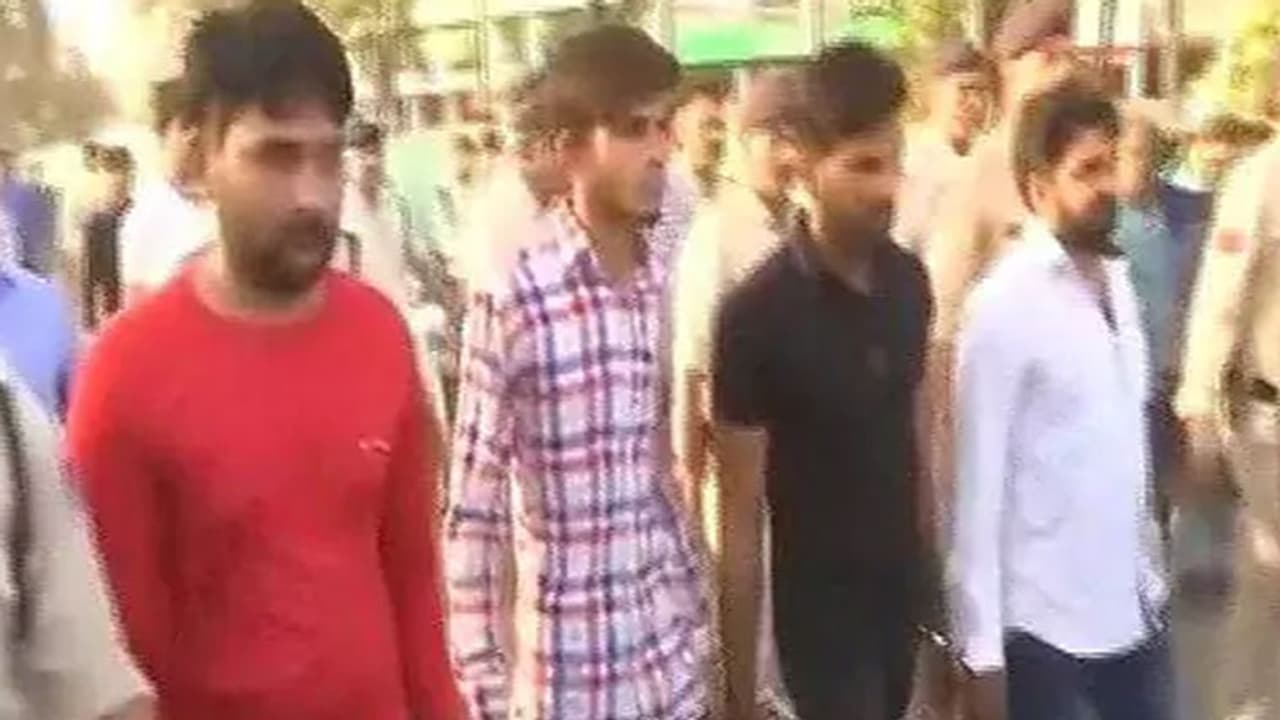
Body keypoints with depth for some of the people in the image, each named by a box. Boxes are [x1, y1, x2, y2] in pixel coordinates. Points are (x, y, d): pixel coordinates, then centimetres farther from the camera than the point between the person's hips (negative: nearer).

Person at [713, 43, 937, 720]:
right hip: (819, 611, -5)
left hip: (904, 596, 5)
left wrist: (934, 574, 9)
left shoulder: (910, 282, -2)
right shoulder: (757, 315, -18)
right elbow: (740, 512, -14)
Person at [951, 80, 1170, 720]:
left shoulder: (1117, 277, 5)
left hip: (1135, 604, 6)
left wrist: (1150, 564, 11)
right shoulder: (1005, 304, -16)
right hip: (1043, 619, -6)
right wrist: (981, 650, -14)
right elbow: (979, 482, -15)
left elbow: (1127, 437, 10)